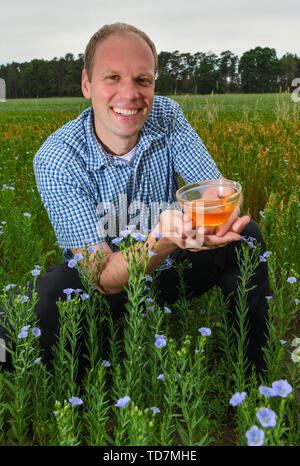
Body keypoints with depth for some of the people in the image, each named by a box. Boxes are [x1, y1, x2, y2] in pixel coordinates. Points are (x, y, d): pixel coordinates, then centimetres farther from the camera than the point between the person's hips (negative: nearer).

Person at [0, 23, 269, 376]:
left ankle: (253, 378, 1)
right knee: (44, 298, -33)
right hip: (103, 292, -3)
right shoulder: (55, 161, -25)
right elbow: (104, 279, -28)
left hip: (171, 269, 4)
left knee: (245, 236, -16)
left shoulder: (167, 116, -12)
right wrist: (164, 238, -49)